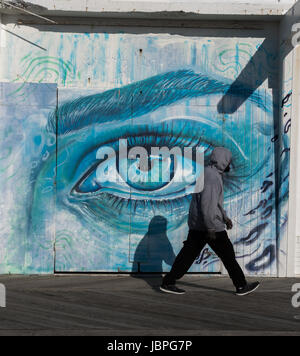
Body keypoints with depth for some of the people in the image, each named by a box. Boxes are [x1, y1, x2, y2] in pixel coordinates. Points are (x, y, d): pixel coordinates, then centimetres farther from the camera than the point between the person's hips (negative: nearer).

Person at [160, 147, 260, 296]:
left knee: (188, 253, 9)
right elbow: (207, 204, -25)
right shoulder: (212, 176, -18)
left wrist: (225, 217, 27)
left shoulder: (209, 173, 15)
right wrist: (211, 228, -26)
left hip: (197, 225, 10)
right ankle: (241, 286, 12)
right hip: (210, 225, -10)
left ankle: (168, 282, 9)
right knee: (228, 255, 2)